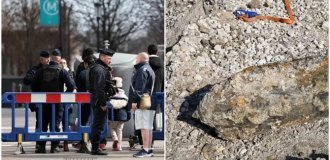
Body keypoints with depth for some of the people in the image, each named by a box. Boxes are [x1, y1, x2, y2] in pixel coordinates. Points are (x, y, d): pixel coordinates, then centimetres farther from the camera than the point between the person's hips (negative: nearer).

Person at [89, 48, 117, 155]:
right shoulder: (99, 70, -17)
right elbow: (99, 88, -23)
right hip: (100, 100, -11)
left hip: (98, 101, 11)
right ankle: (95, 148, -2)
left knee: (97, 125, 15)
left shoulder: (103, 68, 16)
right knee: (98, 125, -5)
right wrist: (103, 103, -22)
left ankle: (95, 147, 22)